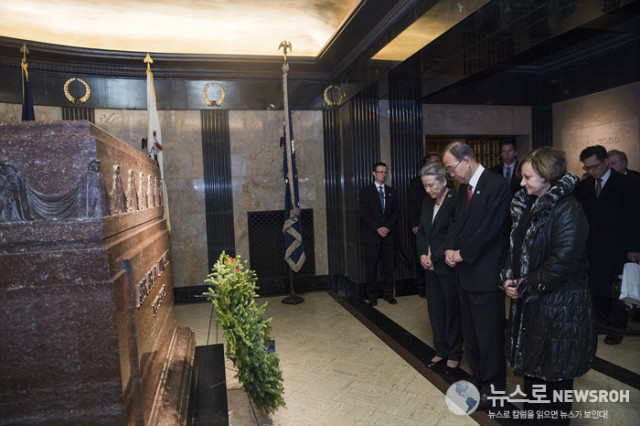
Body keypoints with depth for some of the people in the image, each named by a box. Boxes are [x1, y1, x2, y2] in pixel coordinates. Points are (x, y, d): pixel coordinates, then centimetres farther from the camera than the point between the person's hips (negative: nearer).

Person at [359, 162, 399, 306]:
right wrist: (377, 228, -13)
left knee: (389, 266, 3)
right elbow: (364, 213, -5)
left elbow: (396, 212, 8)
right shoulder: (366, 191, 3)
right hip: (371, 235, -3)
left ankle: (388, 294, 14)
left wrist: (387, 227, -8)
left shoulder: (391, 191, 15)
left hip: (388, 234, 3)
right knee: (371, 266, 0)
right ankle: (372, 296, 10)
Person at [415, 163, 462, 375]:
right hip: (430, 267, 7)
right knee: (435, 310, 14)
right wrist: (422, 255, 0)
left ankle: (454, 354, 24)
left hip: (448, 267, -7)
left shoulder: (456, 201, -14)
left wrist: (434, 256, -14)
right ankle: (441, 351, 29)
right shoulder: (427, 202, 10)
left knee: (452, 311, 8)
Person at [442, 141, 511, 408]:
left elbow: (489, 229, -20)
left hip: (485, 274, -8)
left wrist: (462, 254, -13)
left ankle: (494, 387, 23)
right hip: (464, 272, 8)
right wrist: (449, 250, -3)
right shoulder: (463, 188, 12)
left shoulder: (496, 186, -14)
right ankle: (479, 379, 33)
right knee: (470, 333, 17)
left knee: (489, 334, 5)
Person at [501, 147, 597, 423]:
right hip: (529, 302, 8)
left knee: (553, 373, 8)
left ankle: (553, 418, 29)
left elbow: (561, 264, -23)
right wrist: (509, 279, -4)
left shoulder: (567, 210, -19)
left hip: (558, 307, -8)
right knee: (531, 363, 21)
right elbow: (516, 246, 10)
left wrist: (523, 287, -15)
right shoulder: (528, 205, 5)